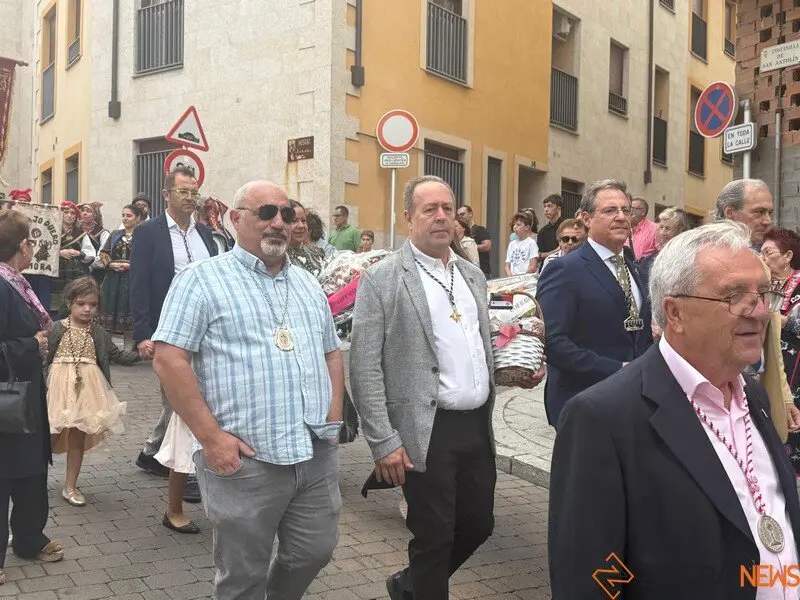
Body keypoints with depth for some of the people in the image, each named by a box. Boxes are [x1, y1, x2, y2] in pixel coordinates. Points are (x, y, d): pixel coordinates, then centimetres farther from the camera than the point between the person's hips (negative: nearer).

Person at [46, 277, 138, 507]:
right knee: (51, 435, 3)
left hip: (87, 388, 2)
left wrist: (140, 354, -8)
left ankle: (70, 486, 19)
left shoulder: (98, 333, 5)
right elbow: (43, 356, 1)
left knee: (78, 437, 8)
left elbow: (117, 355, 6)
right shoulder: (57, 329, -3)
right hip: (60, 386, -2)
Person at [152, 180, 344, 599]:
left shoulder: (307, 283, 16)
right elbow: (169, 360, -10)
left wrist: (334, 418, 8)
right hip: (243, 459, -5)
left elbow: (331, 353, 22)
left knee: (314, 554, 16)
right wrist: (211, 437, -15)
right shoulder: (202, 280, -4)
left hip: (317, 455, 6)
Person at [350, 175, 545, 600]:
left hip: (478, 425, 7)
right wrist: (384, 441, -15)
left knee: (478, 524, 16)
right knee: (434, 538, 5)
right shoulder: (382, 279, -8)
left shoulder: (473, 275, 13)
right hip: (428, 431, -6)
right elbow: (364, 368, -11)